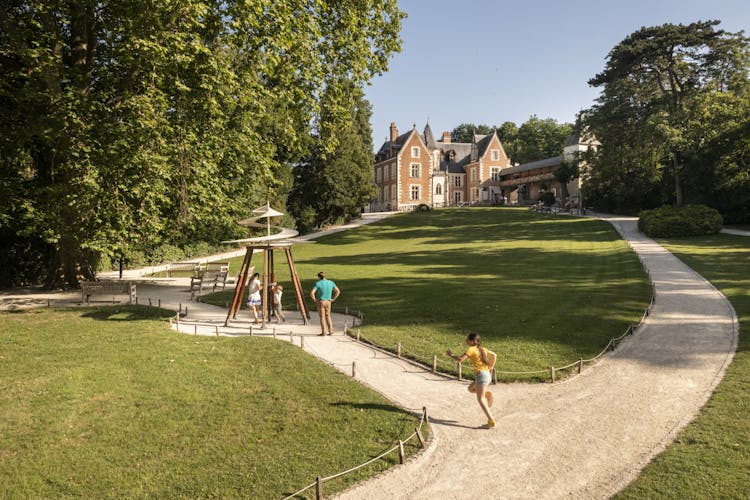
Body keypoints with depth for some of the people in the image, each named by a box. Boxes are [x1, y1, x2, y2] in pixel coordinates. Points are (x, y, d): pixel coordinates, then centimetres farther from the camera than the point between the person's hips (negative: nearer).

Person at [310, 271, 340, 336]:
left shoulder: (318, 283, -12)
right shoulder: (331, 283, 1)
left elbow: (312, 293, -22)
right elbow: (338, 291, 5)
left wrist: (314, 299, -7)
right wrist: (333, 299, 7)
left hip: (320, 302, -4)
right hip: (328, 302, 4)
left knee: (322, 317, 2)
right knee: (328, 316, 16)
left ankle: (323, 332, 3)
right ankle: (331, 331, 12)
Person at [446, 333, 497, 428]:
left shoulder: (471, 349, -8)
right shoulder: (481, 349, 15)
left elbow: (460, 359, -16)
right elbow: (494, 355, 21)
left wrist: (451, 355, 2)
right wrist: (490, 368, 22)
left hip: (481, 375, -8)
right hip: (487, 375, 8)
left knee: (480, 400, -4)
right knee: (470, 389, 25)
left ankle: (491, 421, -6)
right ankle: (488, 395, 9)